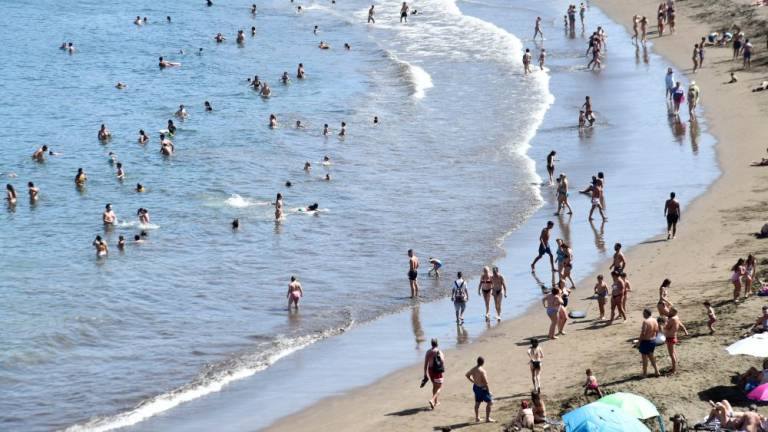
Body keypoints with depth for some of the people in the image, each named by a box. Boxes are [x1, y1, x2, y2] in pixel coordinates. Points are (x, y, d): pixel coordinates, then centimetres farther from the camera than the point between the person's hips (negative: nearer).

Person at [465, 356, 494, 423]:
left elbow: (467, 375, 17)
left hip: (476, 387, 8)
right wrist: (488, 390, -12)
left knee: (477, 403, 21)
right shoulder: (482, 371, -25)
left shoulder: (473, 369, -1)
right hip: (482, 388, -8)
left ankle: (477, 418, 33)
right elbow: (485, 382, -24)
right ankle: (487, 419, 3)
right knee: (490, 402, 2)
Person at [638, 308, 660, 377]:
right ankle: (656, 370, 24)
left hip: (645, 341, -8)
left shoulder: (645, 322, -22)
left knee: (644, 357, 4)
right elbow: (657, 331, 9)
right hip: (653, 340, 8)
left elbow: (643, 333, -22)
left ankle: (645, 373, 10)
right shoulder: (654, 321, 2)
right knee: (651, 355, 23)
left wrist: (639, 342, -14)